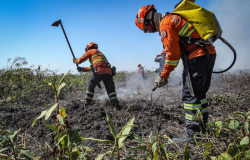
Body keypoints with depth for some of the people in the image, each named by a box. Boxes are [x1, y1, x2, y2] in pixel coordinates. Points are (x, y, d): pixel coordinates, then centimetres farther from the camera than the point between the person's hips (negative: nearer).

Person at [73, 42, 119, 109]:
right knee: (110, 89, 8)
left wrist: (75, 60, 40)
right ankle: (116, 104, -1)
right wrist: (83, 69, 41)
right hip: (108, 71, 6)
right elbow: (93, 66, 39)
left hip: (100, 71, -6)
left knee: (90, 85, 8)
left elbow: (81, 59, 19)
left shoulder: (91, 51, 15)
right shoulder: (100, 53, 37)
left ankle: (87, 103, 10)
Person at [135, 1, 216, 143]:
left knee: (190, 95, -6)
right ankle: (203, 129, 26)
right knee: (200, 93, 17)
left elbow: (173, 53, -13)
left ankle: (191, 135, -2)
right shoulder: (174, 18, 22)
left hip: (197, 57, -10)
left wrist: (164, 76, -5)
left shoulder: (165, 24, -9)